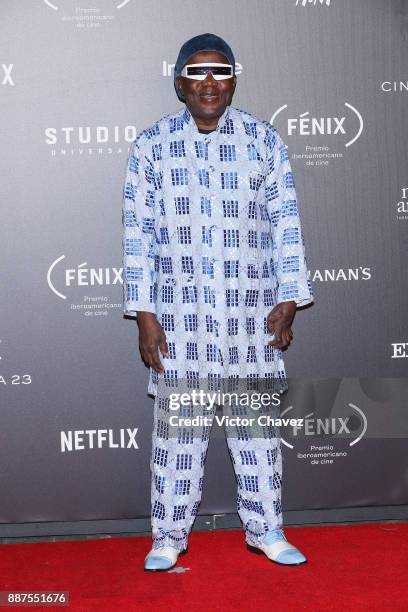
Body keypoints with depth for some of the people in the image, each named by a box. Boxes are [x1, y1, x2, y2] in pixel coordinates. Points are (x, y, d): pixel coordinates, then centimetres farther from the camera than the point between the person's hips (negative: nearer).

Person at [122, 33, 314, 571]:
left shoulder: (264, 139, 4)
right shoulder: (151, 145, 1)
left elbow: (286, 224, 4)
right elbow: (138, 234, 0)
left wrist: (289, 301, -1)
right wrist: (144, 315, -4)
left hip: (252, 311, 1)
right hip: (179, 310, -1)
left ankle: (265, 529, 25)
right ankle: (170, 533, 22)